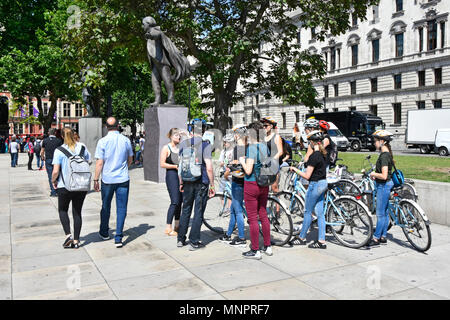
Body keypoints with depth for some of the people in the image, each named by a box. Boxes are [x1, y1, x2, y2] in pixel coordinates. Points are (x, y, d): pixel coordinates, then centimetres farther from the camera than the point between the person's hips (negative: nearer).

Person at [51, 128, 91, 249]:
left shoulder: (59, 150, -10)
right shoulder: (83, 147, -1)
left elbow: (55, 171, -12)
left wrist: (53, 181, 6)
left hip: (65, 186, -3)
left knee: (62, 210, 18)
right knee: (77, 212, 12)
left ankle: (68, 235, 3)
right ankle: (76, 240, 15)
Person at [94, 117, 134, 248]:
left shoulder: (103, 141, -8)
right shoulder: (126, 140, 0)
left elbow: (99, 163, -9)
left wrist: (96, 179, 0)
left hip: (107, 179, 0)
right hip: (123, 179, 1)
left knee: (106, 207, 16)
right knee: (121, 208, 2)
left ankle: (104, 232, 33)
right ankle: (118, 238, -1)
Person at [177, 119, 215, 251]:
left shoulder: (184, 144, 2)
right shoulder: (205, 145, -11)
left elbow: (180, 165, 5)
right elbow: (209, 168, -15)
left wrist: (181, 183, 15)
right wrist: (212, 185, -6)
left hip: (188, 182, 4)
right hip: (202, 182, -4)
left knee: (185, 210, 16)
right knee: (198, 212, 5)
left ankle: (181, 239, 24)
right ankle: (194, 242, 11)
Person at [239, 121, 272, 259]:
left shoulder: (252, 148, -16)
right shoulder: (265, 147, 6)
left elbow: (248, 170, -21)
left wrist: (242, 161, -2)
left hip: (252, 185, -7)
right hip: (264, 185, 8)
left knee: (253, 218, 1)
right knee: (263, 215, 17)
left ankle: (255, 251, 8)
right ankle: (268, 247, 25)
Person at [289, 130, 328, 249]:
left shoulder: (314, 156, -20)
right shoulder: (323, 154, 8)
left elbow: (307, 176, -18)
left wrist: (295, 170, -7)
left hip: (315, 185, -9)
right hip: (323, 183, 9)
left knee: (308, 212, 5)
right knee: (320, 213, 10)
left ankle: (302, 238, 19)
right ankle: (321, 241, 12)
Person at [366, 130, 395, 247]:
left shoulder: (384, 155, -20)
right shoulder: (387, 154, 10)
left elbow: (384, 176, -26)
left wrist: (373, 174, -11)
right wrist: (376, 175, 11)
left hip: (383, 186, -10)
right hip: (386, 185, 10)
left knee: (380, 213, -2)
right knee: (385, 212, 14)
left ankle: (376, 238, 6)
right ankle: (383, 237, 23)